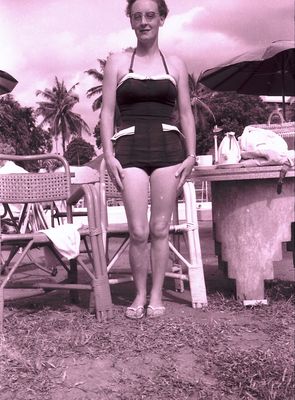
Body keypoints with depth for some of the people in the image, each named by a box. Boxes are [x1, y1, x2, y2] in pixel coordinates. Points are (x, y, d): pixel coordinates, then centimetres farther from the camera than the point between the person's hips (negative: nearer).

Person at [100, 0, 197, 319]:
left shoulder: (175, 64, 14)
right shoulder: (117, 62, 10)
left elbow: (186, 114, 13)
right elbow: (107, 112, 5)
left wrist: (191, 154, 2)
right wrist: (109, 155, -5)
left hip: (168, 147, 1)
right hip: (130, 148, -1)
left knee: (159, 229, 2)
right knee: (138, 232, -6)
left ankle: (156, 295, 15)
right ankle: (140, 294, 12)